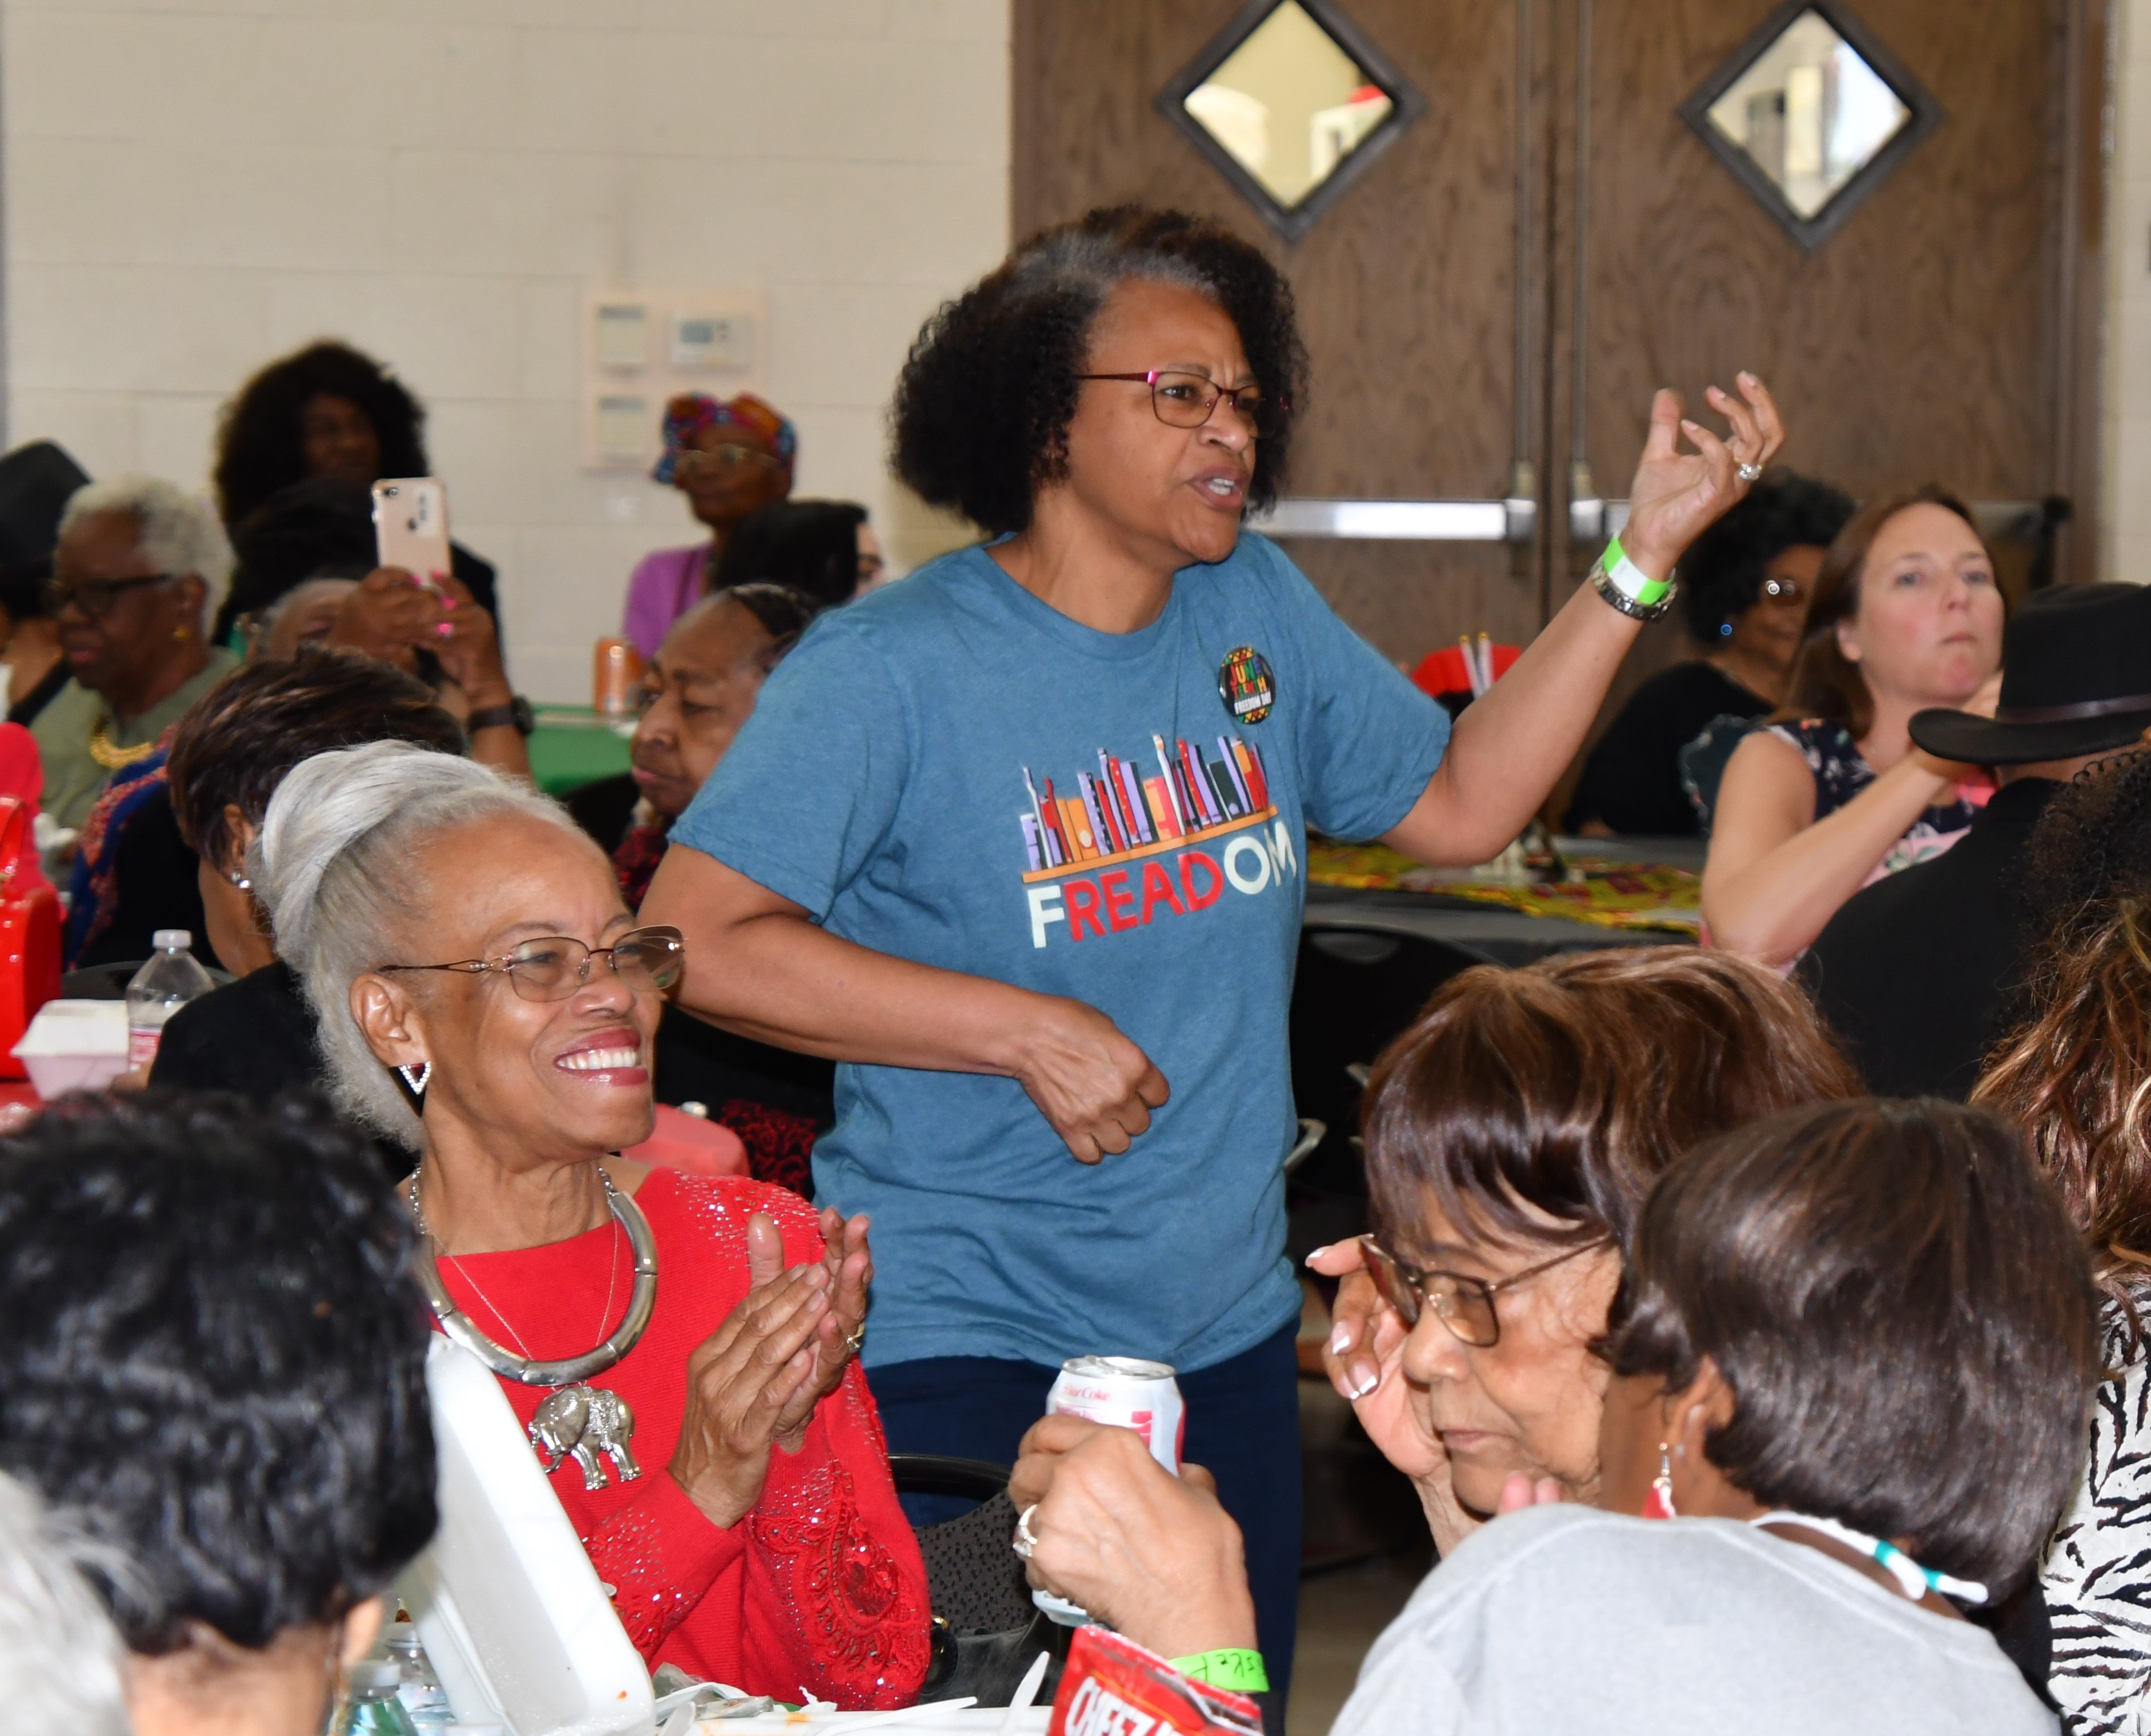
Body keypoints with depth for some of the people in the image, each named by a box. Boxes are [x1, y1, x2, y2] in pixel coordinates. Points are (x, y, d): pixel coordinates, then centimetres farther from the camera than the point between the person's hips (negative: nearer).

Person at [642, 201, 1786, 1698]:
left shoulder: (1259, 609, 6)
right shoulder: (893, 665, -13)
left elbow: (1459, 809, 11)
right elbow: (698, 939, -18)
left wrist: (1643, 558, 3)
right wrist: (1028, 1033, -21)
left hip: (1227, 1330, 6)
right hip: (964, 1345, -6)